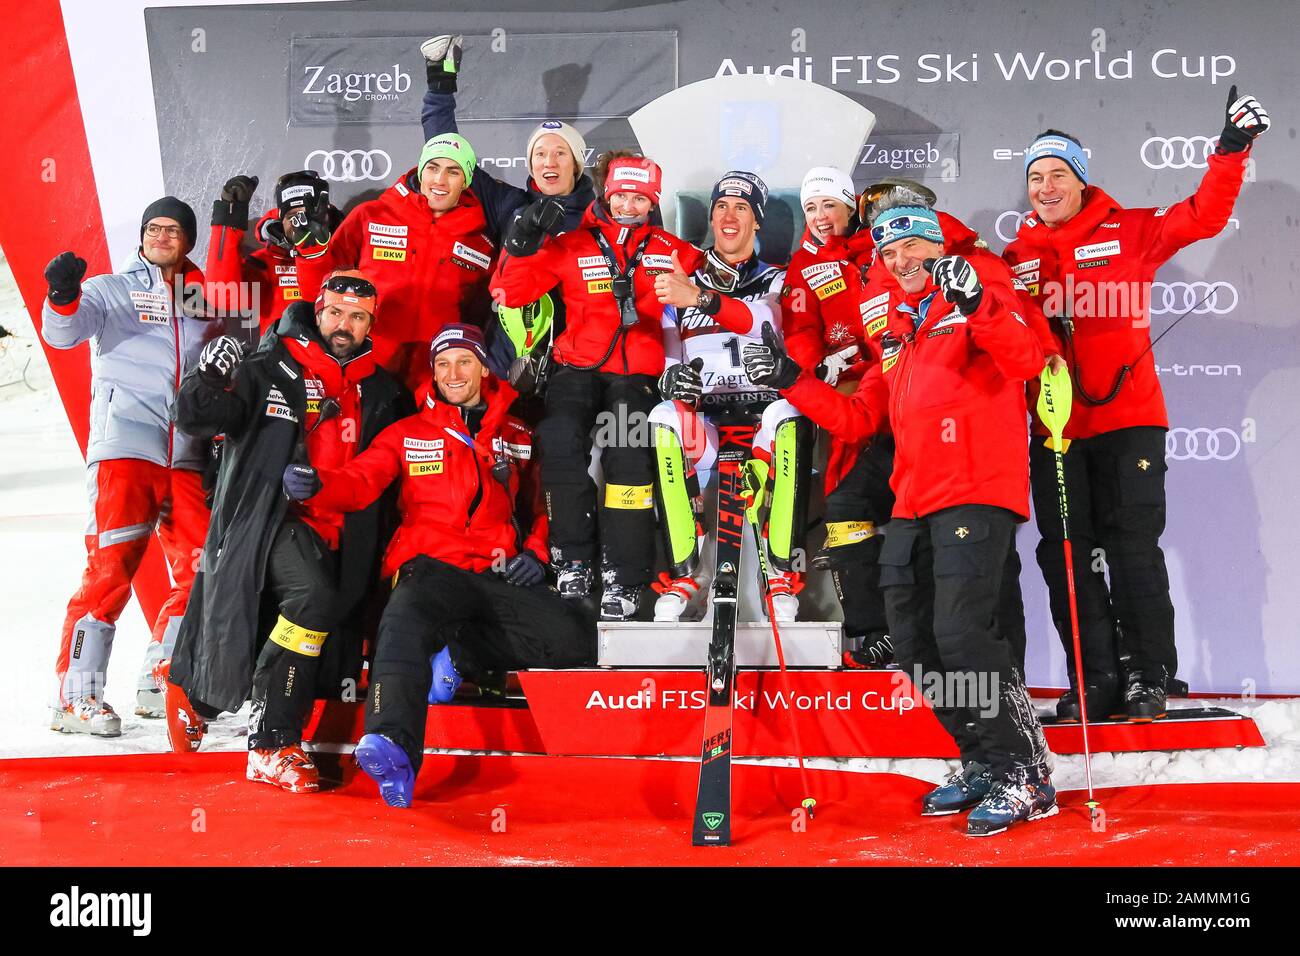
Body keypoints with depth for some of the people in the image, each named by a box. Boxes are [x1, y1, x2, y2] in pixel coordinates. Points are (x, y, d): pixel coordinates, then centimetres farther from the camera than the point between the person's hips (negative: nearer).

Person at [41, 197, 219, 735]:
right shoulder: (111, 290, 9)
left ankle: (159, 686, 18)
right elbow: (63, 333, -7)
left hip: (187, 454, 5)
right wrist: (63, 297, -26)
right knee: (111, 567, -11)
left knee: (202, 573, 5)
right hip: (126, 446, -5)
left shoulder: (203, 299, 19)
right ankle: (76, 697, -7)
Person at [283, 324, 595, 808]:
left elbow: (541, 503, 30)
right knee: (404, 621, -39)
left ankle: (460, 657, -13)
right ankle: (394, 746, -54)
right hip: (432, 568, -3)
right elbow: (359, 482, 1)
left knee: (577, 640, -22)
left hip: (500, 577, 3)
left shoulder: (518, 437, 21)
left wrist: (536, 551, 8)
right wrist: (316, 483, -22)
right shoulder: (408, 434, 15)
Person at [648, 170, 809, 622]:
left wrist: (702, 300, -31)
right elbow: (666, 359, 13)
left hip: (762, 405, -1)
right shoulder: (682, 287, 21)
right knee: (666, 419, -33)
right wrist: (671, 379, -14)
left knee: (788, 417, -37)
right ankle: (680, 575, -28)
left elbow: (768, 320, -12)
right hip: (704, 410, 2)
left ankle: (784, 573, -32)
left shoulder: (777, 281, 14)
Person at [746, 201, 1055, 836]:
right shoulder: (897, 335, 24)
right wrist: (790, 381, 14)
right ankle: (984, 763, 18)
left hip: (977, 492, -8)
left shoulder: (981, 296, 3)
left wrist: (977, 305, -32)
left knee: (961, 631, -18)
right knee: (914, 641, 6)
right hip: (914, 506, 8)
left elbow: (1027, 360, -17)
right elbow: (857, 420, 23)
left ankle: (1024, 773, -7)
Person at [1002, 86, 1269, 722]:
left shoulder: (1127, 233, 3)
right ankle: (1096, 681, 13)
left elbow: (1203, 216, 0)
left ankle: (1149, 676, 6)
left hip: (1127, 417, -3)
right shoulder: (1016, 257, 10)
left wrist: (1232, 150, -9)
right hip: (1054, 426, 3)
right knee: (1065, 554, 4)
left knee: (1132, 545, -3)